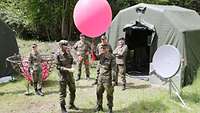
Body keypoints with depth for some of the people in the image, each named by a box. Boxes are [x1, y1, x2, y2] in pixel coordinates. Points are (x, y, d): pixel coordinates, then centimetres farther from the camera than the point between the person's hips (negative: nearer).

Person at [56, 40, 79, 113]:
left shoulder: (68, 53, 5)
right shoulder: (58, 55, -13)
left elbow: (71, 62, 10)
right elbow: (58, 66, -15)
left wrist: (69, 53, 1)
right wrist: (68, 69, -23)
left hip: (70, 74, 7)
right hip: (63, 75, -6)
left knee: (73, 90, 17)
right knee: (63, 92, 4)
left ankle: (71, 104, 34)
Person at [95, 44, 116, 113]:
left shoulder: (111, 57, -16)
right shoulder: (101, 56, 3)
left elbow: (113, 69, -17)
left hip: (107, 78, -6)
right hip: (100, 77, 7)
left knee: (109, 94, 4)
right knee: (98, 92, 15)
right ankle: (99, 106, 33)